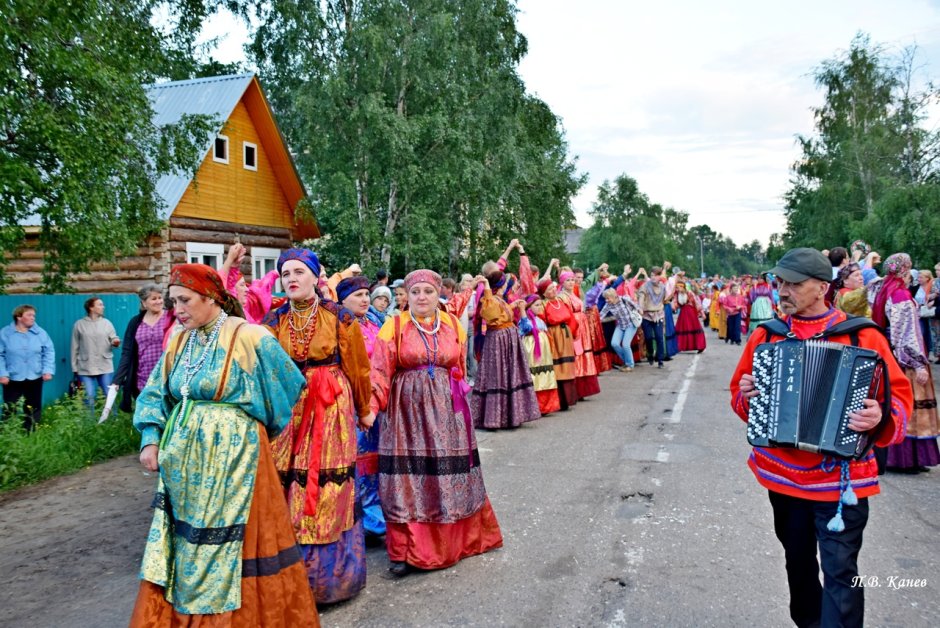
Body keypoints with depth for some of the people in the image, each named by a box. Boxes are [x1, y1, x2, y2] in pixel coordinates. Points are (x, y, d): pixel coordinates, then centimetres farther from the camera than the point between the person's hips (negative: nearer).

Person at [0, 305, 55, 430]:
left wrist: (48, 370, -9)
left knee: (33, 411, 10)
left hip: (34, 379, 2)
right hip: (12, 379, -2)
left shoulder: (40, 333, 1)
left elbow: (49, 352, 2)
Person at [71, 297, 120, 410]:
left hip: (105, 367, 1)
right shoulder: (79, 324, 4)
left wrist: (115, 342, -21)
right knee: (89, 397, 2)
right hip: (86, 368, -1)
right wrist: (74, 367, 5)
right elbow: (75, 347, 7)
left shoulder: (106, 323, 8)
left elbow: (113, 340, 5)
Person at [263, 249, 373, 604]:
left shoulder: (340, 318, -4)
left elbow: (358, 368, 4)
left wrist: (364, 410, 11)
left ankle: (328, 570, 17)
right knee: (284, 488, 4)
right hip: (289, 408, 3)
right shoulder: (274, 321, 4)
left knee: (327, 489, 0)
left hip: (331, 409, -2)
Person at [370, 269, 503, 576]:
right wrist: (370, 405, -24)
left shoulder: (453, 324, 7)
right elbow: (380, 371, -12)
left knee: (449, 475, 10)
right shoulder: (395, 326, -3)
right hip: (408, 410, -3)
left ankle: (453, 541, 26)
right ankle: (404, 551, 9)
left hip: (446, 411, 3)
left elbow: (460, 367, 12)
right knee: (408, 477, -1)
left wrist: (454, 396, 9)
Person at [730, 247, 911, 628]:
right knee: (798, 561, 20)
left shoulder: (862, 336, -8)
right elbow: (739, 393, 11)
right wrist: (745, 396, -11)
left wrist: (882, 416, -25)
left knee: (840, 572, -4)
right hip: (781, 473, 4)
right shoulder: (765, 336, 2)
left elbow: (898, 395, -5)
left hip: (841, 477, -4)